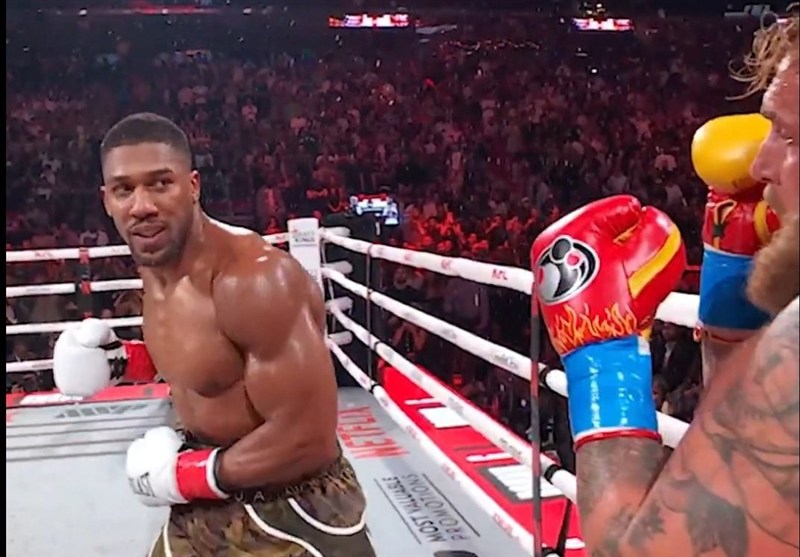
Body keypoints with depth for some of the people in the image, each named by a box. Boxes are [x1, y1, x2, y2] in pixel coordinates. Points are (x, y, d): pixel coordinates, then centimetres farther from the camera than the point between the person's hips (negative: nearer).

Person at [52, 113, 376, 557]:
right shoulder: (156, 263, -1)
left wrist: (183, 475, -19)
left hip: (288, 514, -8)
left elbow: (307, 440, -29)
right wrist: (125, 359, 2)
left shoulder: (255, 280, -29)